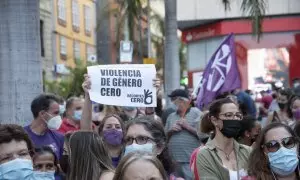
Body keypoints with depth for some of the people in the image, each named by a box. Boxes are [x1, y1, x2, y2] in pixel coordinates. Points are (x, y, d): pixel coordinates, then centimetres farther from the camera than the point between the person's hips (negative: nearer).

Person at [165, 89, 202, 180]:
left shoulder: (196, 113, 2)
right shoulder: (171, 116, 16)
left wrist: (187, 126, -12)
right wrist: (171, 130, -2)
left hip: (191, 160, -5)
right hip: (172, 159, 5)